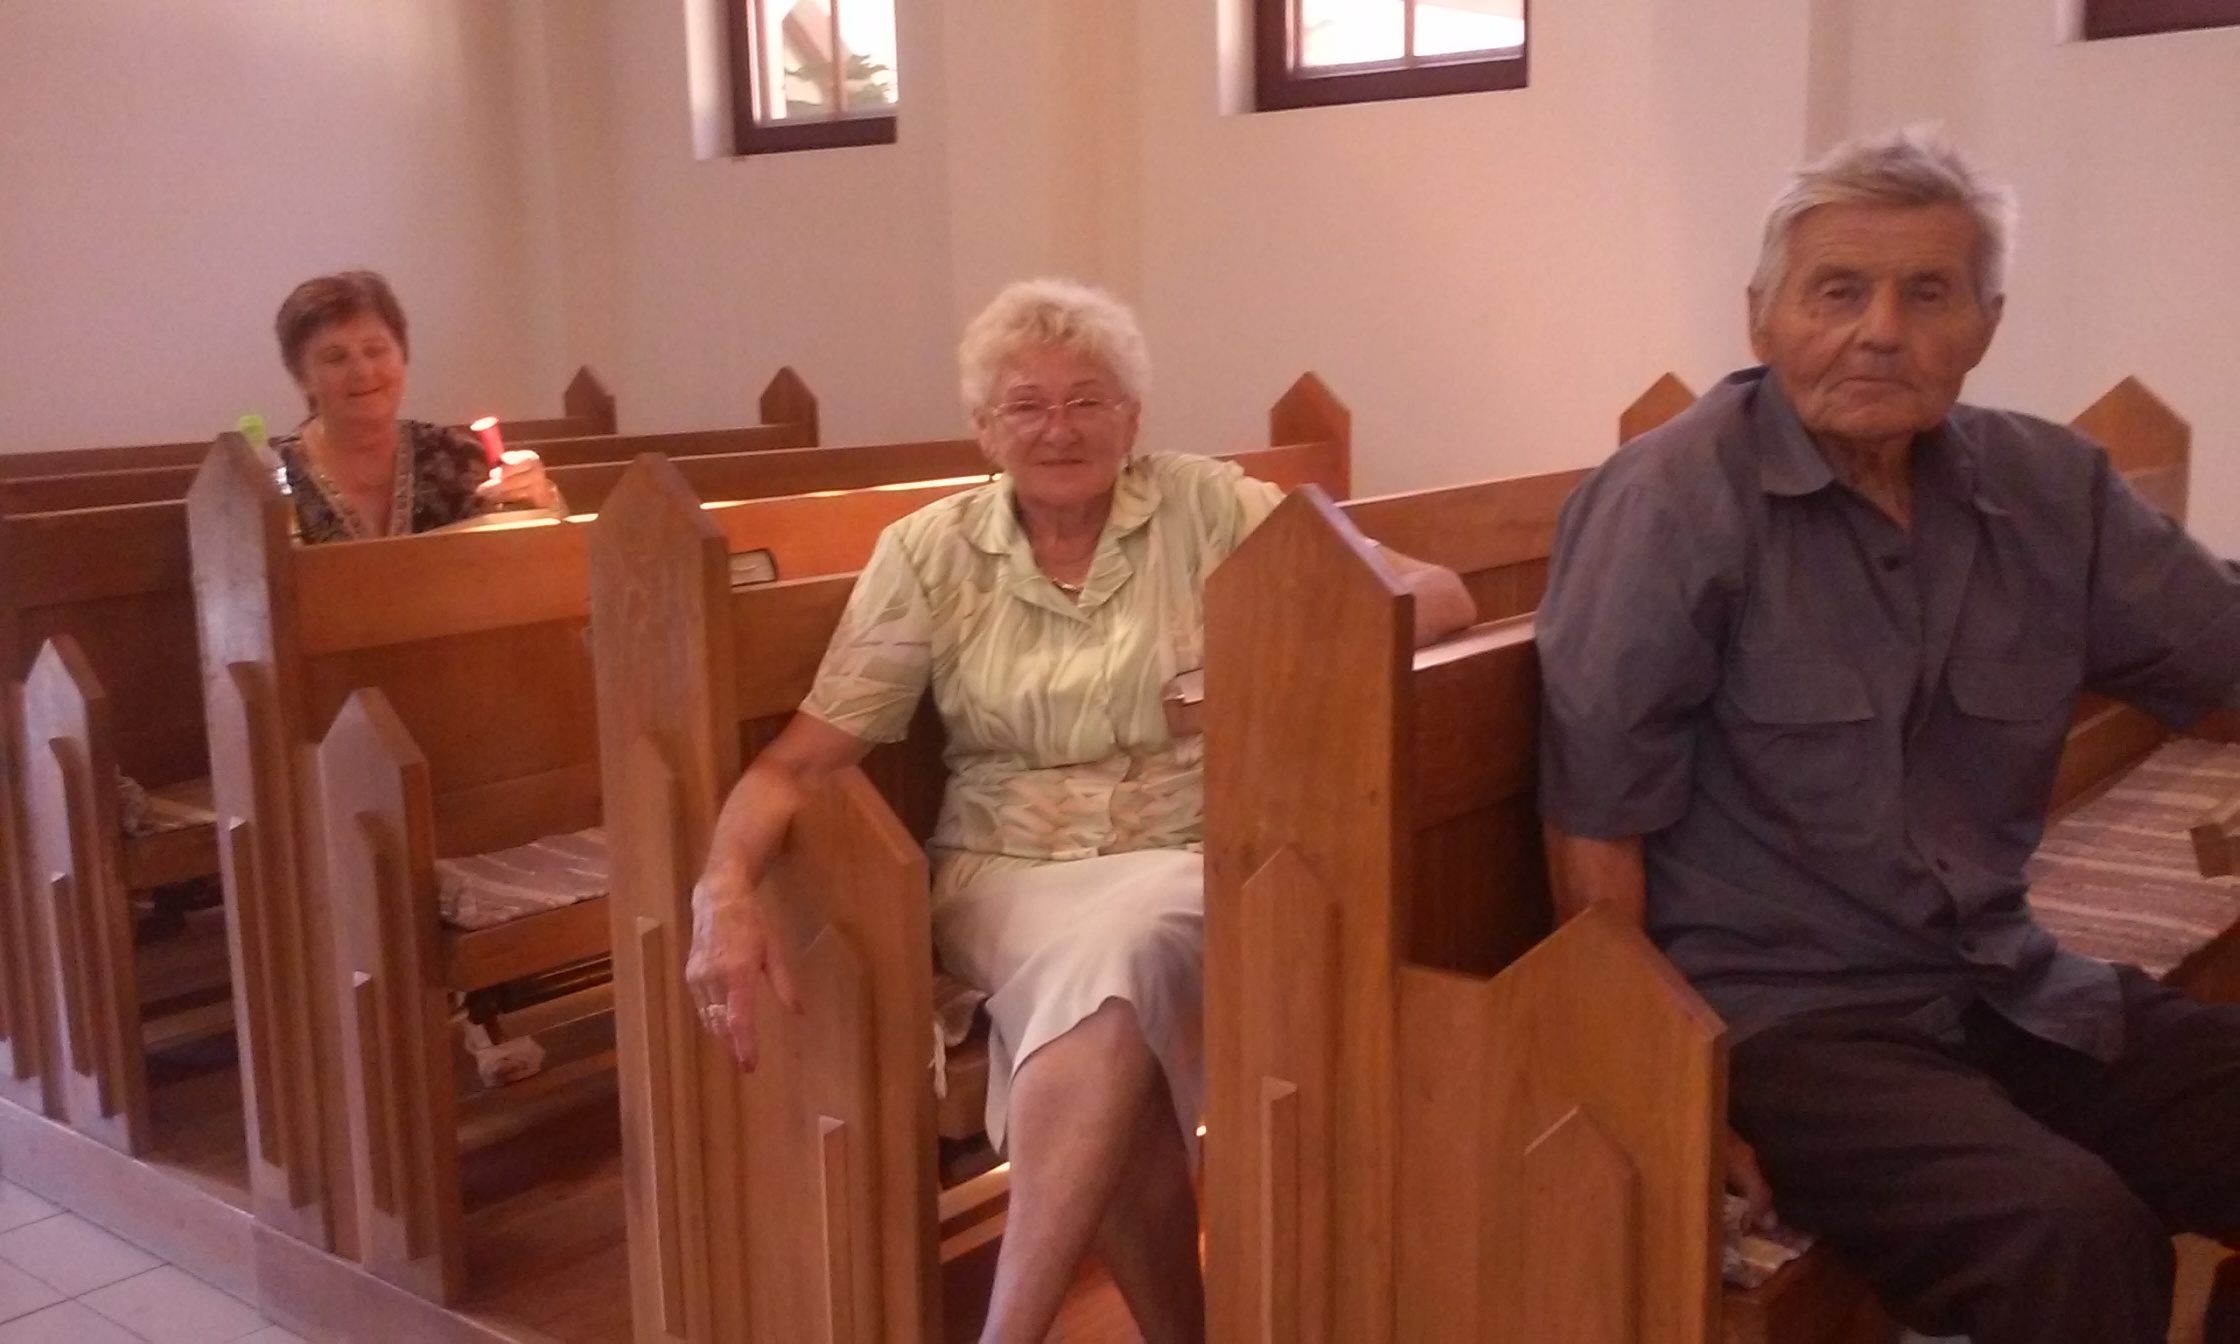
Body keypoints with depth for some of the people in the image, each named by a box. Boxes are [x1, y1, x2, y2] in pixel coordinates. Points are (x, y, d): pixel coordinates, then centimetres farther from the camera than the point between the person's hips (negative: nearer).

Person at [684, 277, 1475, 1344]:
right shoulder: (930, 553, 3)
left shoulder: (1206, 508, 1)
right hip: (1002, 870, 1)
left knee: (1116, 950, -35)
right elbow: (803, 756, -1)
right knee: (1112, 998, -32)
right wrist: (724, 887, -20)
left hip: (1183, 861, 0)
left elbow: (1439, 596, -2)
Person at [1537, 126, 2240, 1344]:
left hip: (2009, 993, 7)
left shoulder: (2054, 490, 6)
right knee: (2074, 1231, -28)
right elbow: (1596, 814, -14)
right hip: (1778, 1012, -6)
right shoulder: (1674, 502, -13)